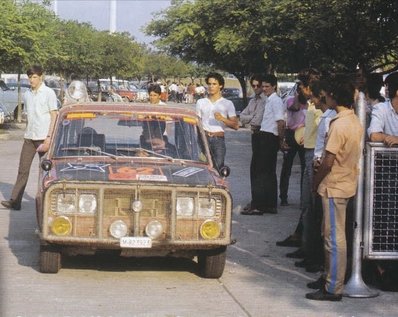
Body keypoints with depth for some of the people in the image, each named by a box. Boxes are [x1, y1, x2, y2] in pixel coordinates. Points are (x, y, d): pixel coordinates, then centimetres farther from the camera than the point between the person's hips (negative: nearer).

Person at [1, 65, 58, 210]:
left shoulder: (49, 93, -6)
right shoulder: (27, 94, 11)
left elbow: (54, 117, -8)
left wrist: (48, 138, -14)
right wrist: (27, 133, 15)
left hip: (43, 137, -5)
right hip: (29, 138, 5)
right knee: (23, 169, 0)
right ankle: (15, 201, -2)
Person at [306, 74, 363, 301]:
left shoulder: (339, 124, -21)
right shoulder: (356, 122, 6)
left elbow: (327, 162, -21)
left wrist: (316, 182, -4)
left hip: (334, 187, -9)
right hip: (348, 183, 9)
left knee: (335, 238, -3)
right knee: (332, 235, 18)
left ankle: (334, 289, 2)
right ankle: (331, 279, 26)